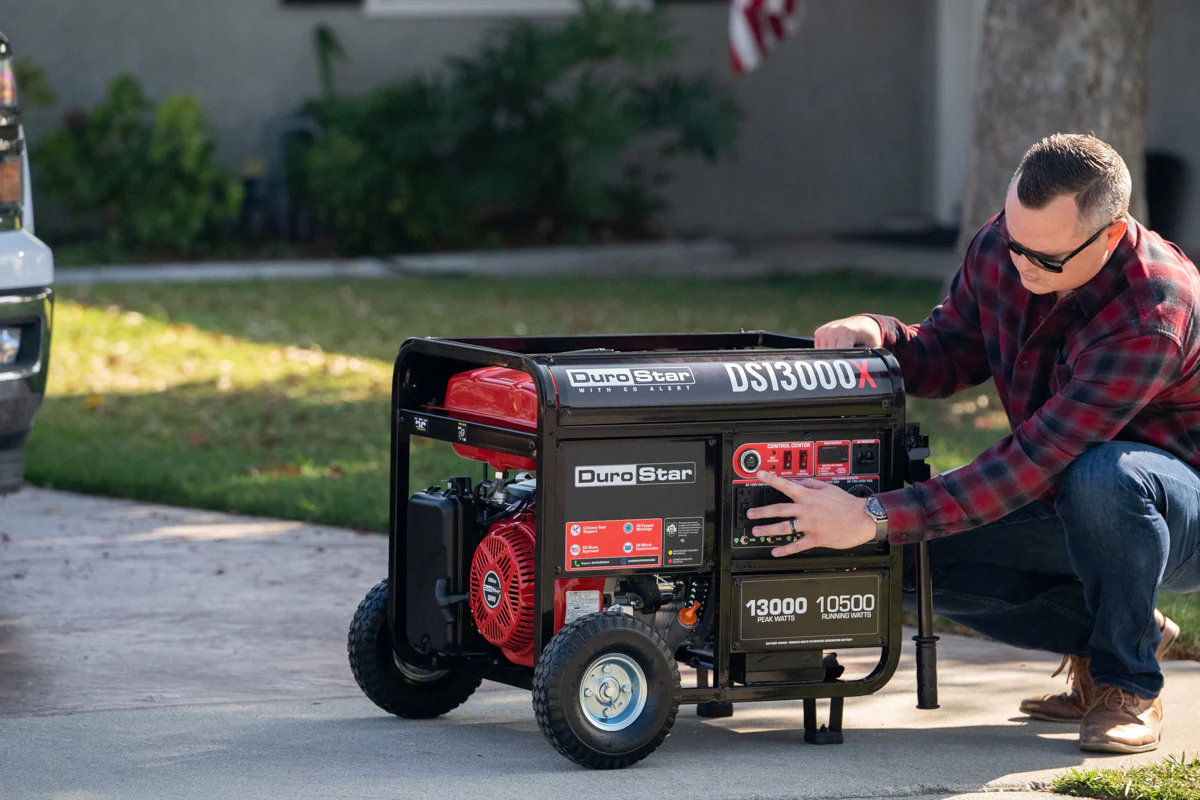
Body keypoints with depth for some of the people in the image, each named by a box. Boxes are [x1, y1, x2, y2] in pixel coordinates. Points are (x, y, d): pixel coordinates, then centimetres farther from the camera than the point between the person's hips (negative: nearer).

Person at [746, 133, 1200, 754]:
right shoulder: (1001, 248, -11)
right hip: (1063, 505, 7)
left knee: (1103, 474, -40)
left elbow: (1035, 459, -38)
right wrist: (876, 334, -18)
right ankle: (1099, 637, 6)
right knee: (912, 556, -14)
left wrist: (876, 517, -41)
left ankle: (1129, 685, -16)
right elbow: (949, 356, 6)